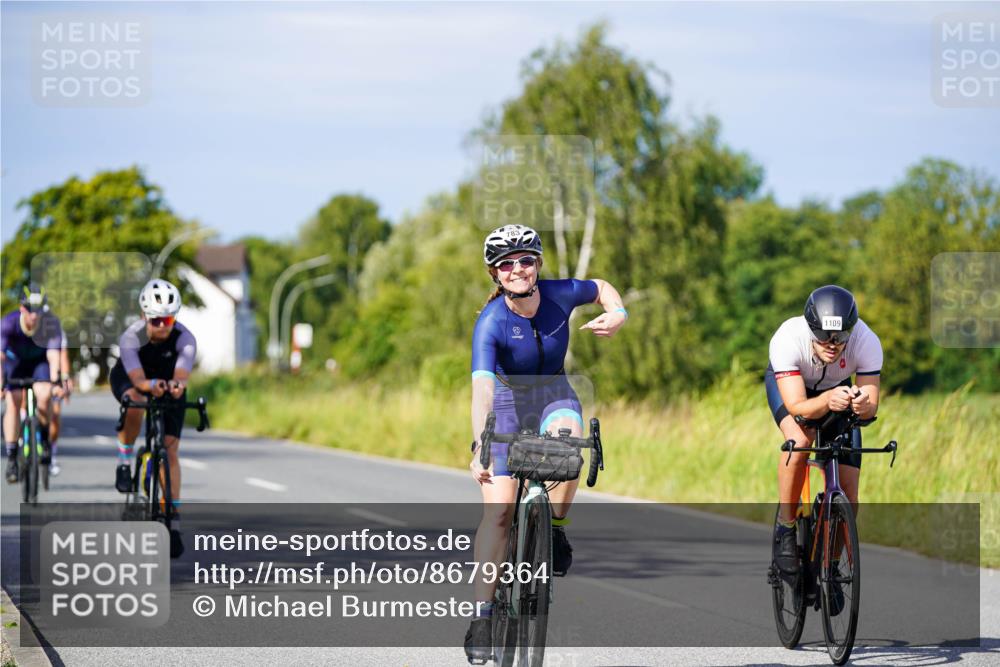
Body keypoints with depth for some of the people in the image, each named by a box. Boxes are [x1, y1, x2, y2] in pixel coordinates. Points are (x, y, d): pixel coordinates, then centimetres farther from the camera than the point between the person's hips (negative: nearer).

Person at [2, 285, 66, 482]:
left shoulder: (51, 323, -30)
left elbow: (53, 355, -37)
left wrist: (56, 381, -52)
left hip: (40, 361, 0)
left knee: (44, 397, -24)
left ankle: (44, 440, 1)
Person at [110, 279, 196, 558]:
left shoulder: (185, 339, -32)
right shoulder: (131, 337, -34)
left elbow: (183, 371, -48)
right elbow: (136, 377, -46)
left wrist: (178, 385, -71)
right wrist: (150, 385, -69)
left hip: (167, 385, 1)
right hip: (129, 379, -1)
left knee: (170, 450, -10)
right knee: (135, 403, -38)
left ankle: (174, 521, -6)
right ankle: (124, 461, -13)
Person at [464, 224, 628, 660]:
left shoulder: (560, 295, -16)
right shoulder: (491, 323, -26)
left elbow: (601, 288, 8)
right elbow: (482, 387, -38)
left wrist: (617, 314, -14)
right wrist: (480, 449, -50)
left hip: (554, 396, 2)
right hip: (507, 402, -2)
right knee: (498, 508, -13)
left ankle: (555, 529, -10)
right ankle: (482, 615, -7)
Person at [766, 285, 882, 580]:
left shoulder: (867, 342, -36)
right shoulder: (787, 340, -40)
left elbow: (872, 407, -32)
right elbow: (797, 407, -42)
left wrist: (863, 405, -55)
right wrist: (828, 400, -62)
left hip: (838, 389, 2)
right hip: (787, 383, -2)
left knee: (848, 494, -8)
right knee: (800, 441, -35)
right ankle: (785, 528, -15)